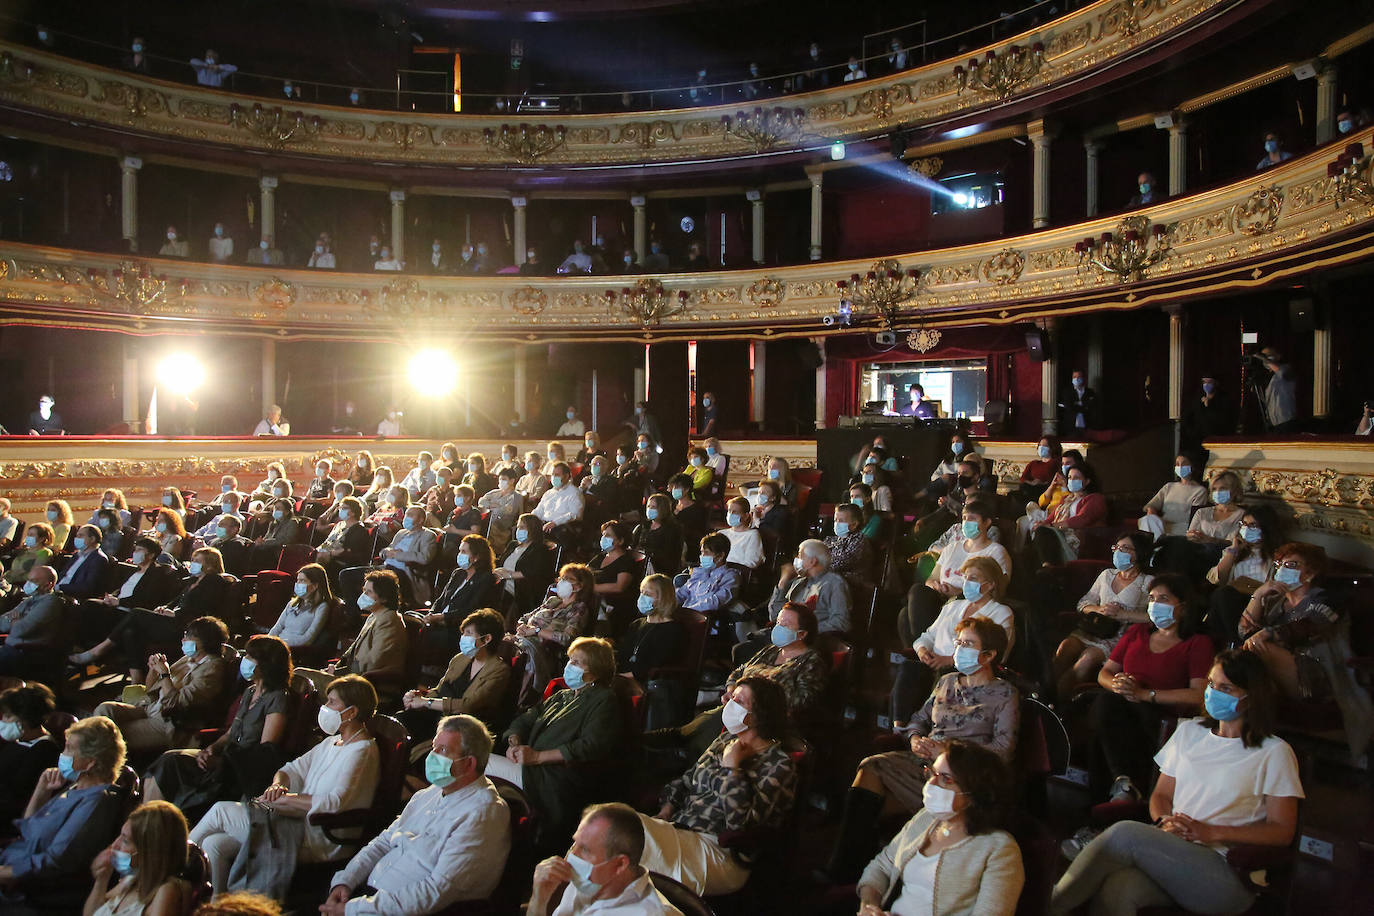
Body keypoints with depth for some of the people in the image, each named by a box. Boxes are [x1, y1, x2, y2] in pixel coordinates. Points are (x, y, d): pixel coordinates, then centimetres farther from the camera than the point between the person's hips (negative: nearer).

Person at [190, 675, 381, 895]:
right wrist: (278, 785, -6)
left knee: (221, 811, -5)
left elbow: (334, 803, -24)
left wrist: (283, 799, -18)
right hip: (298, 823, 9)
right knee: (213, 844, -3)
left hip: (317, 842, -9)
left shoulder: (362, 751, -13)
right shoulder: (332, 742, 18)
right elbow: (292, 769, 17)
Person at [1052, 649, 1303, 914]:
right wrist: (1164, 822, -3)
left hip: (1227, 875, -4)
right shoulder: (1189, 731, 21)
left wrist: (1211, 832, -10)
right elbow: (1161, 795, 21)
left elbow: (1282, 831, 1)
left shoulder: (1273, 752, 6)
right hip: (1173, 853, 4)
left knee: (1124, 834, -31)